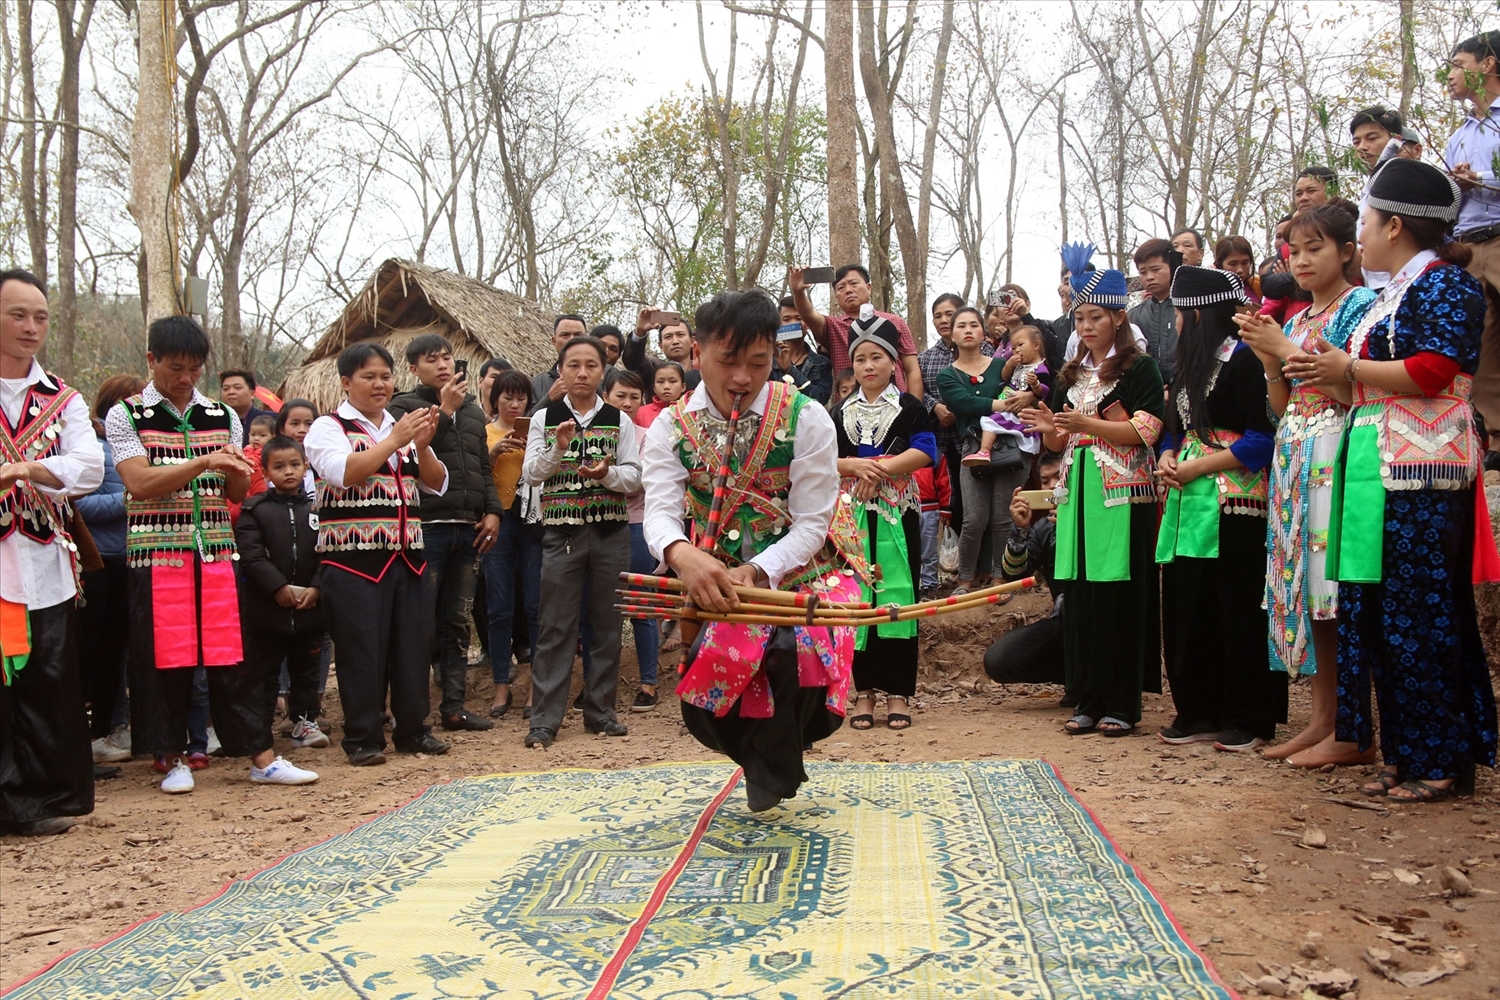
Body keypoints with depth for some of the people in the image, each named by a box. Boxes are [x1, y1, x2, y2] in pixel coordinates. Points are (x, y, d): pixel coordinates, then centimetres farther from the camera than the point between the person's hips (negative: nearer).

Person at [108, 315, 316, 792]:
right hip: (156, 551, -3)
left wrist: (238, 476, -10)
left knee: (231, 654, 3)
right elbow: (139, 483, -12)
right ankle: (170, 758, 14)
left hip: (216, 550, 3)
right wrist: (204, 462, -20)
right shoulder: (126, 416, 1)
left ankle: (262, 758, 5)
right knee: (164, 659, 1)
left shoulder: (223, 417, 12)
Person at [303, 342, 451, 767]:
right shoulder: (329, 427, 1)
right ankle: (362, 738, 7)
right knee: (362, 649, -3)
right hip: (354, 560, -5)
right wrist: (395, 441, -20)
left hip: (408, 556, 5)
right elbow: (344, 472, -18)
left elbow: (437, 485, 10)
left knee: (414, 644, 7)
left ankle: (413, 729, 19)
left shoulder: (403, 427, 16)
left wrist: (422, 445, -7)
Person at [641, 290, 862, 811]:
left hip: (798, 574, -2)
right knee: (702, 706, -16)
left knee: (789, 650, -32)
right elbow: (660, 512, -16)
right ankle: (769, 763, 21)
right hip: (714, 587, 2)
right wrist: (682, 554, -40)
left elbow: (811, 523, -12)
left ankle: (772, 769, 0)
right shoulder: (671, 429, -2)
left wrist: (756, 571, -29)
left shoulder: (806, 419, -9)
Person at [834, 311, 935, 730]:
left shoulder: (909, 408, 5)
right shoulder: (840, 413, 14)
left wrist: (880, 469, -15)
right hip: (852, 515, 3)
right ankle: (864, 691, 9)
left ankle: (898, 693, 3)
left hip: (896, 514, -3)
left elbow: (924, 452, -8)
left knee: (897, 598, -3)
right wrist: (855, 465, -12)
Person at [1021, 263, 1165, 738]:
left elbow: (1146, 431, -11)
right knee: (1080, 596, 3)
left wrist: (1086, 423, -21)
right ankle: (1089, 699, 10)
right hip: (1077, 491, 6)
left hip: (1122, 492, -6)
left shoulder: (1139, 367, -1)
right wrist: (1049, 428, -6)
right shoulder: (1072, 374, 17)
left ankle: (1122, 704, 1)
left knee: (1121, 595, -5)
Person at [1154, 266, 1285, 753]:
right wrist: (1168, 458, 3)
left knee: (1239, 613, -4)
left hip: (1234, 505, -9)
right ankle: (1199, 713, 18)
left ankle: (1250, 720, 4)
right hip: (1189, 503, 9)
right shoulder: (1190, 365, 19)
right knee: (1187, 611, 9)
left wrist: (1195, 467, -14)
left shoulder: (1242, 360, -8)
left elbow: (1261, 439, -15)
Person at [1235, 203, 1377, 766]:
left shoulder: (1359, 306, -1)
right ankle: (1322, 719, 11)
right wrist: (1269, 360, 2)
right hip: (1294, 455, 8)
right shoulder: (1295, 321, 20)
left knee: (1336, 584, -10)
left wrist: (1287, 349, -10)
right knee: (1305, 587, 5)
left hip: (1336, 454, -7)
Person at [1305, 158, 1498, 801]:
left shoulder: (1443, 280, -7)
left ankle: (1443, 761, 3)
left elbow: (1433, 371, -20)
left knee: (1418, 612, -6)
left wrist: (1347, 369, -12)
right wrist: (1326, 372, 7)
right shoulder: (1394, 291, 21)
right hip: (1378, 467, 9)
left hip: (1420, 470, -9)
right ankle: (1405, 754, 15)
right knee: (1379, 612, 8)